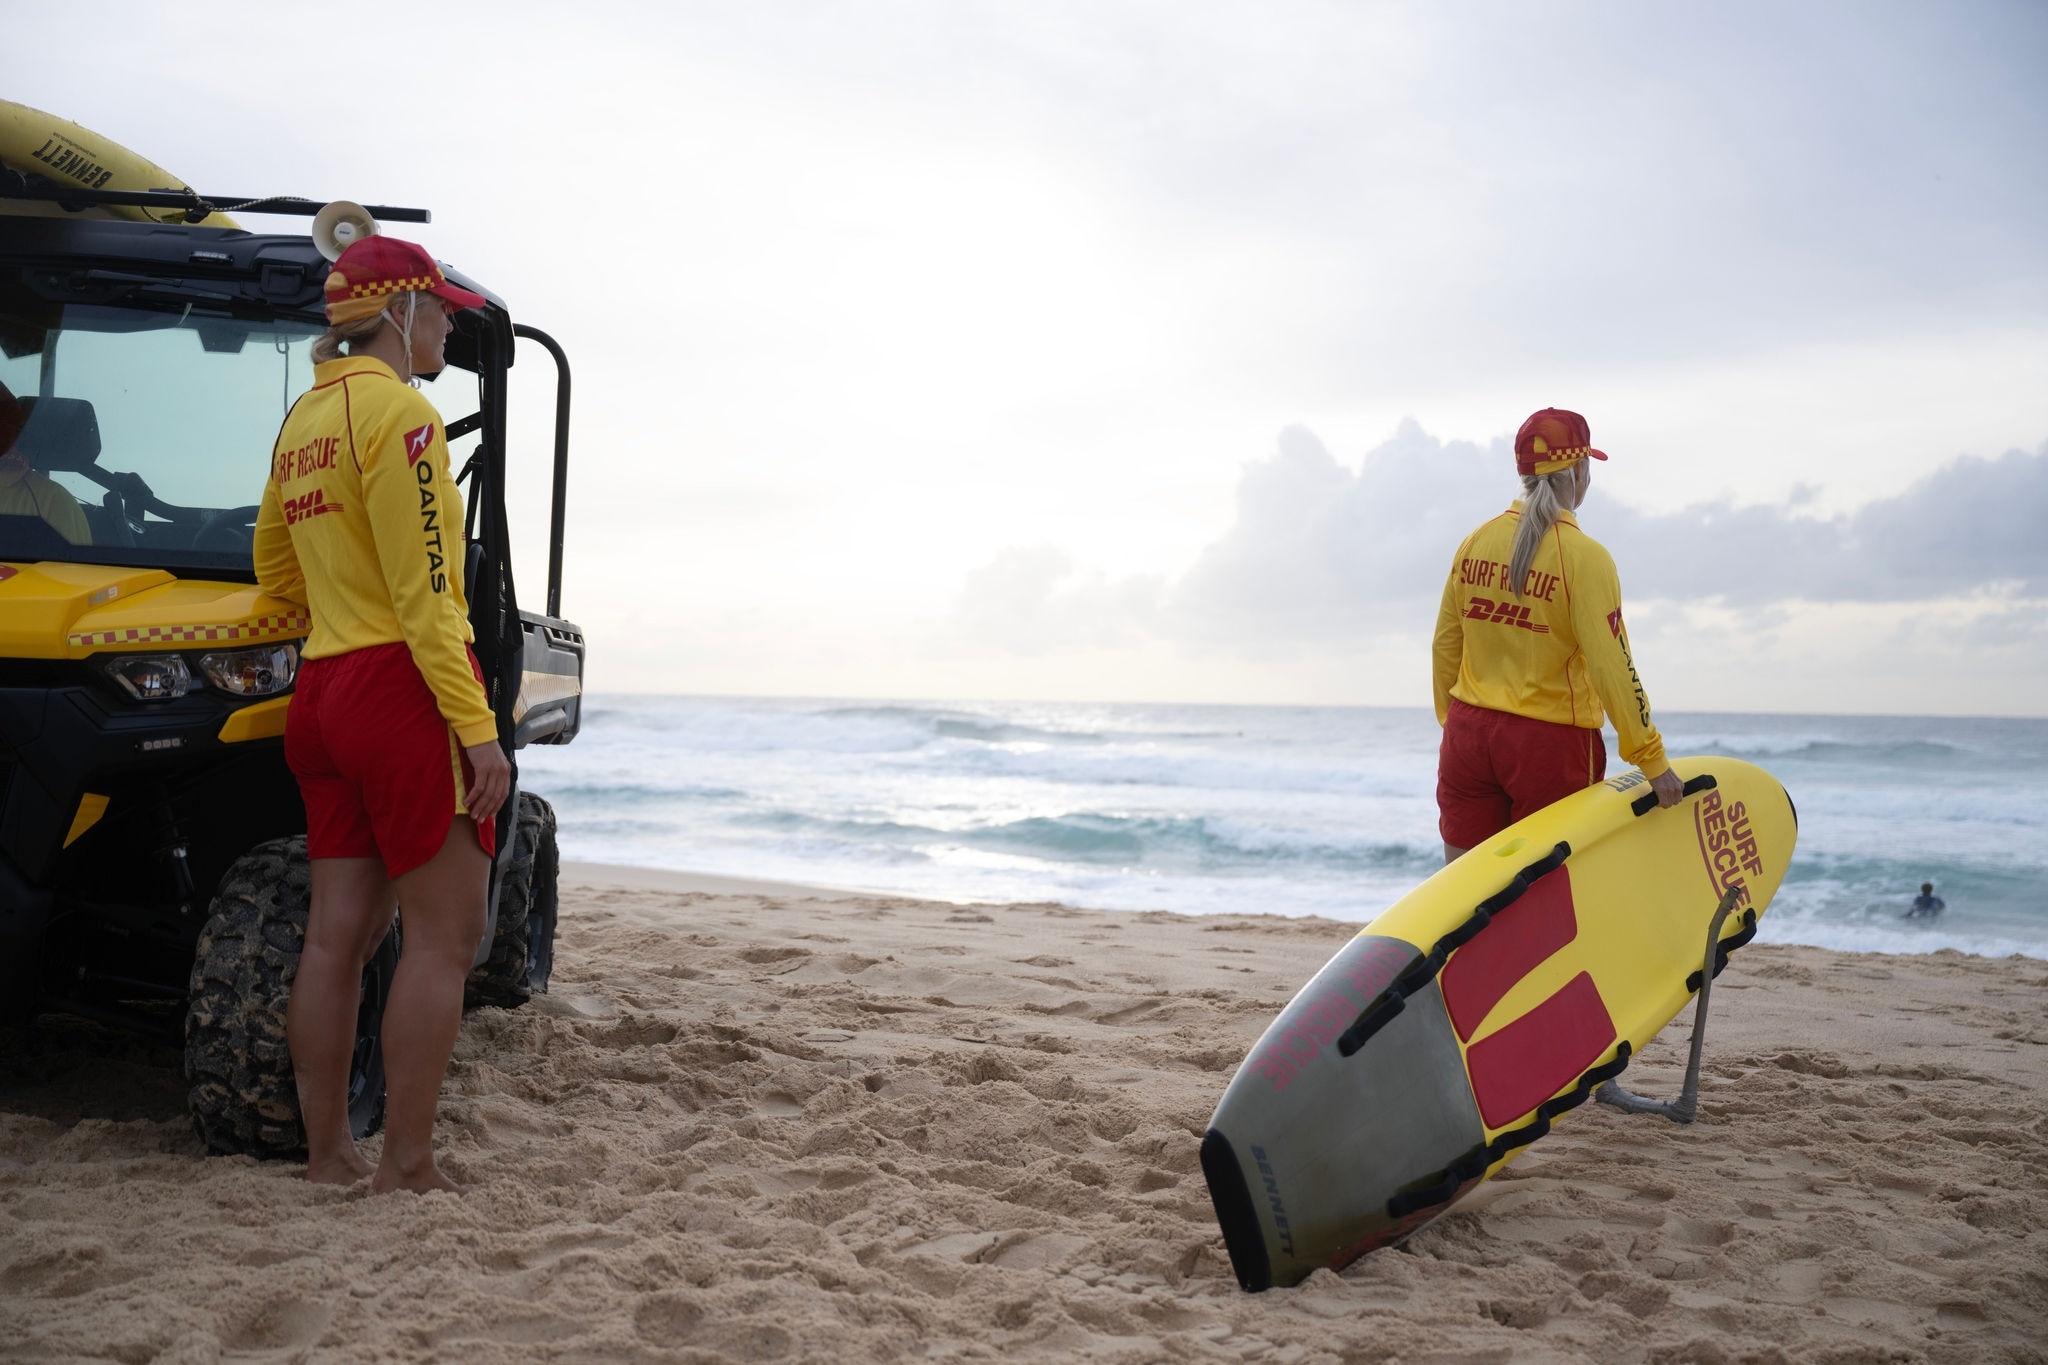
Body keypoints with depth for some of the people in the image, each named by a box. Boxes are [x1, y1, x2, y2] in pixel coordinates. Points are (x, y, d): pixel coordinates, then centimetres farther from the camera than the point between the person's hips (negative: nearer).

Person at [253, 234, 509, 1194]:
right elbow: (424, 592, -18)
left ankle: (327, 1153, 17)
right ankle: (406, 1168, 0)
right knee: (445, 936, -3)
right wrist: (478, 727, -19)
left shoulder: (302, 422, 16)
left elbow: (274, 570, 27)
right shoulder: (397, 410, -11)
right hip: (405, 691, -9)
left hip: (322, 690, 9)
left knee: (338, 933, 11)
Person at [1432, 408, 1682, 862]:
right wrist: (1652, 759, -11)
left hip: (1468, 735, 5)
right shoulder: (1584, 557, -12)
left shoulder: (1475, 543, 3)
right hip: (1550, 744, -5)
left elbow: (1445, 646, 9)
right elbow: (1611, 668, -16)